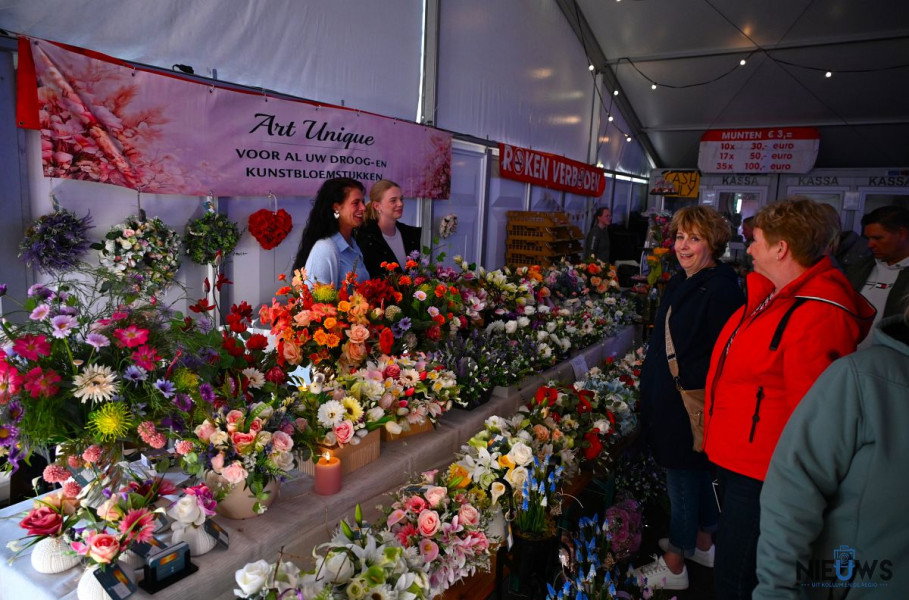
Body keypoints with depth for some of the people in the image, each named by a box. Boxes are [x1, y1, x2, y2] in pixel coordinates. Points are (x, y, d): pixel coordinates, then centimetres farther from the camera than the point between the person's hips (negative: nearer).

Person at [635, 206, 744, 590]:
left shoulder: (720, 290, -20)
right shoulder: (680, 283, 10)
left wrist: (689, 386, -21)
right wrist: (652, 383, 19)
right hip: (668, 397, 9)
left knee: (683, 476, 4)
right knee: (698, 472, 22)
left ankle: (674, 565, 21)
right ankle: (703, 542, 41)